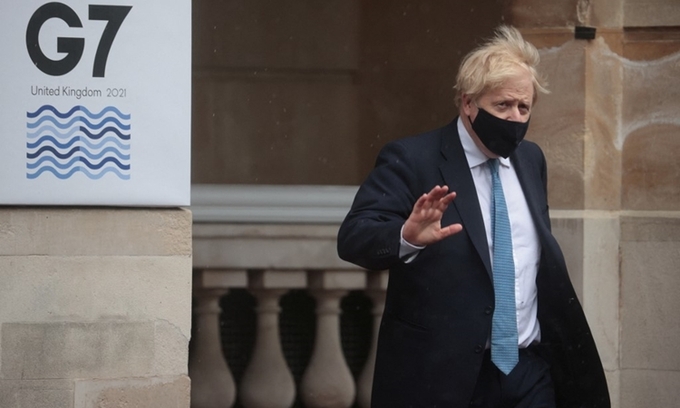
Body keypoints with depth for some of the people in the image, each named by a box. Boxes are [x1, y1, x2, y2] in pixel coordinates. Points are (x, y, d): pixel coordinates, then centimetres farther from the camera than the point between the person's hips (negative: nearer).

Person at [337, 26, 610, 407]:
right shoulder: (413, 160, -8)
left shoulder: (531, 159, 11)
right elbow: (353, 238, -18)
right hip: (440, 375, -5)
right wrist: (407, 236, -38)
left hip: (529, 374, 5)